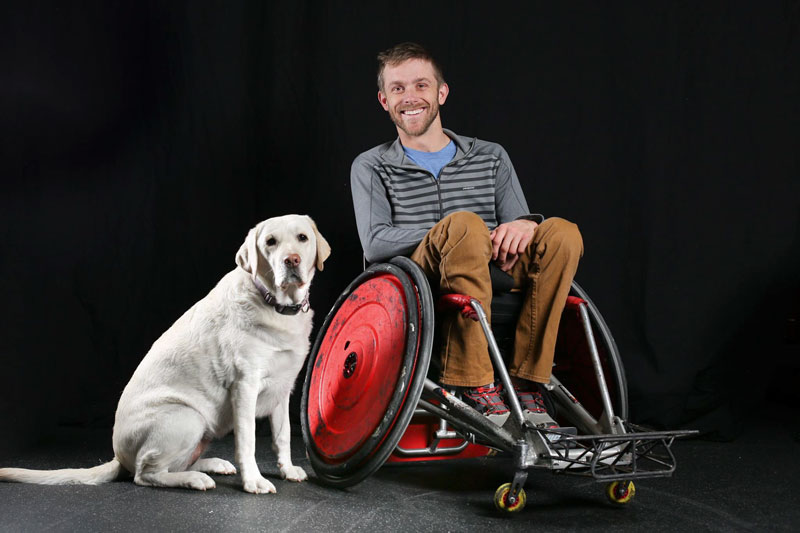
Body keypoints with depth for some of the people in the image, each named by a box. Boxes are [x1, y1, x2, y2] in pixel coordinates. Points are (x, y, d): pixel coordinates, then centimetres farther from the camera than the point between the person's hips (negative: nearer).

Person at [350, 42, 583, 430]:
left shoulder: (491, 157, 21)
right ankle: (473, 383, -31)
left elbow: (518, 220, 12)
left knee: (562, 233, -22)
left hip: (493, 284, 3)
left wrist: (525, 225, -16)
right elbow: (375, 243, -3)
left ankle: (526, 381, -21)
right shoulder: (371, 167, 13)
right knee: (464, 223, -33)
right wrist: (461, 234, -16)